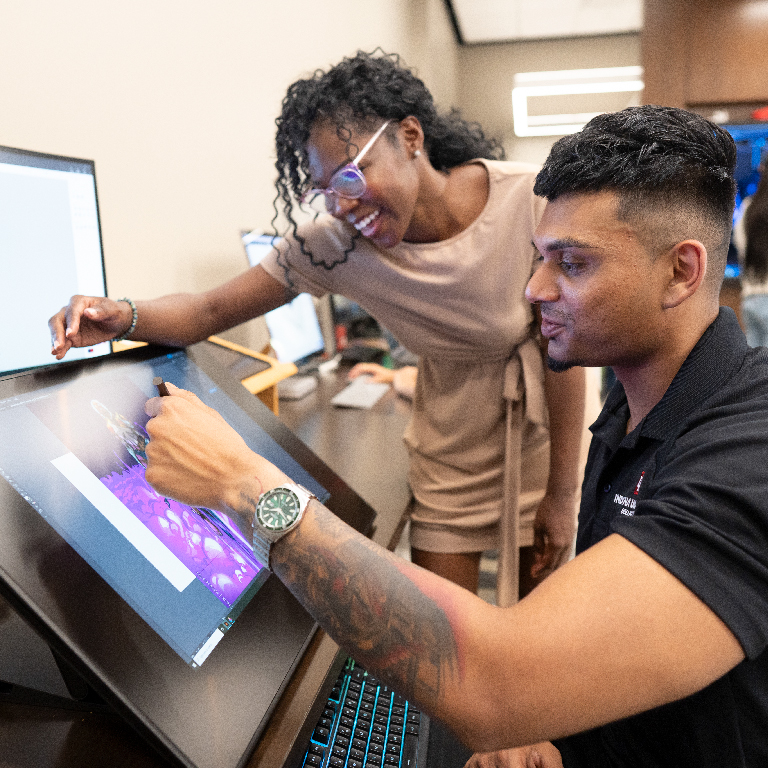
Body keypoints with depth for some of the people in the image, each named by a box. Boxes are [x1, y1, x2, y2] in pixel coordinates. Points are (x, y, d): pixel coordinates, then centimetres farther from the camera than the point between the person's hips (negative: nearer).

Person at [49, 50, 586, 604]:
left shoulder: (531, 202, -22)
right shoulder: (335, 244, -18)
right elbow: (211, 312, -13)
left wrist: (563, 492, -11)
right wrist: (124, 317, -35)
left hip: (542, 438, 0)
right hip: (449, 452, 1)